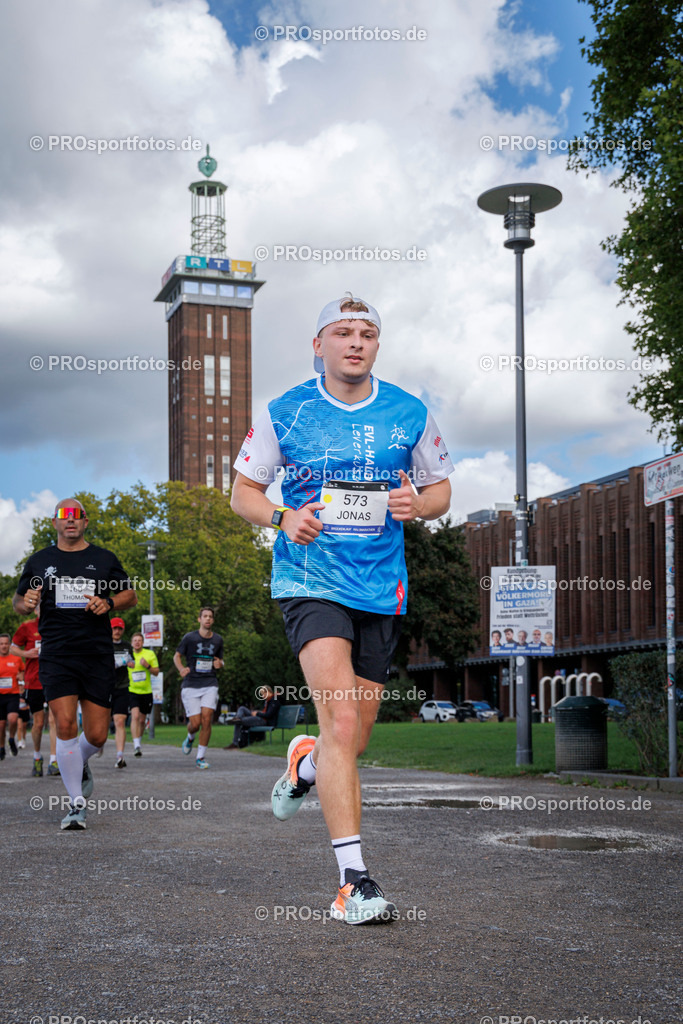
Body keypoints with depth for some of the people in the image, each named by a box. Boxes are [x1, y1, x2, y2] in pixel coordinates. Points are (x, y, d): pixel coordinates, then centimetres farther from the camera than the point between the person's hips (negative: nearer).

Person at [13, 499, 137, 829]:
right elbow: (18, 602, 17)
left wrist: (109, 603, -6)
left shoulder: (105, 559, 10)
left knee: (97, 735, 0)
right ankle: (76, 803, -1)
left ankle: (79, 765, 37)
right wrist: (26, 603, -8)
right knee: (65, 725, -14)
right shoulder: (39, 561, 10)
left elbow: (131, 595, 15)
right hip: (56, 656, -1)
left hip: (98, 656, 1)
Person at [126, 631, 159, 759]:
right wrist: (127, 666, -10)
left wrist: (147, 666, -16)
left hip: (146, 691, 2)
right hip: (132, 691, -2)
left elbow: (156, 672, 2)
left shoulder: (150, 654, 2)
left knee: (142, 720, 10)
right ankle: (136, 745, -24)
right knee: (135, 716, -21)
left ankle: (138, 742, 33)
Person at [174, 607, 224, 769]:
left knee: (207, 719, -15)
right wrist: (181, 668, -12)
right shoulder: (189, 638, -1)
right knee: (195, 723, -7)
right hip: (190, 686, -2)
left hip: (210, 684, 2)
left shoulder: (218, 639, 8)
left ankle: (201, 757, -2)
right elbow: (177, 656, 8)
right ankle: (190, 737, 31)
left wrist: (220, 663, -3)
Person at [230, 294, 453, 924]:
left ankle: (305, 764, 48)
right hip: (310, 583, -3)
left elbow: (441, 490, 14)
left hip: (382, 589, 3)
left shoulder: (410, 414, 5)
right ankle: (354, 881, -15)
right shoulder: (284, 414, 0)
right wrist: (284, 518, -13)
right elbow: (244, 492, 7)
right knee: (341, 721, -19)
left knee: (355, 737, 10)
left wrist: (416, 504, -9)